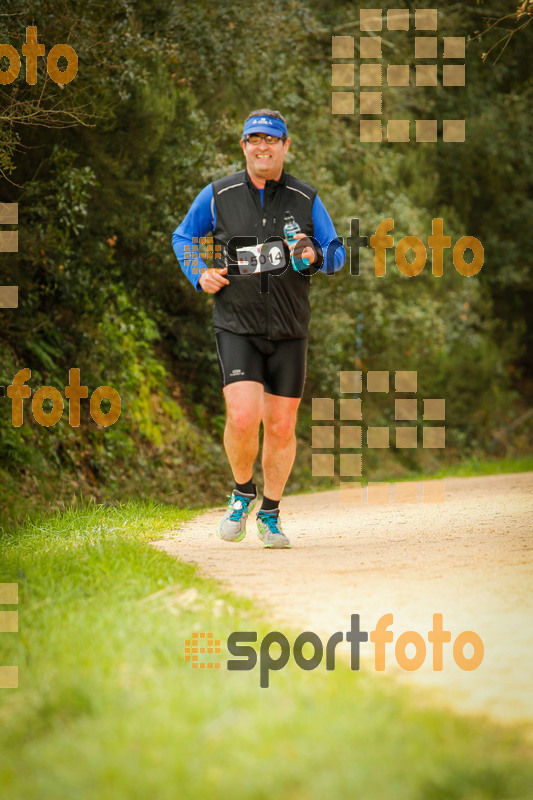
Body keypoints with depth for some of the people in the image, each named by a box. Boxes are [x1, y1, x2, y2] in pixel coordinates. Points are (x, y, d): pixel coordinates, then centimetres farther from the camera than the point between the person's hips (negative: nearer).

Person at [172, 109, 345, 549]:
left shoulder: (306, 199, 3)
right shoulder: (218, 195, 1)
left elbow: (337, 252, 10)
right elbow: (183, 236, 16)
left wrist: (315, 256, -13)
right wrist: (199, 274, -2)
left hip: (289, 331, 2)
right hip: (237, 326, -2)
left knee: (281, 426, 4)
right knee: (243, 418, -18)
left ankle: (271, 514, 22)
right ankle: (242, 492, 10)